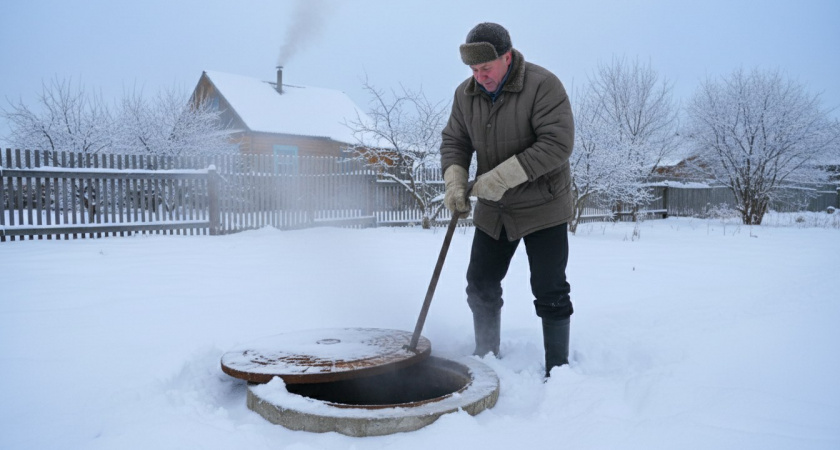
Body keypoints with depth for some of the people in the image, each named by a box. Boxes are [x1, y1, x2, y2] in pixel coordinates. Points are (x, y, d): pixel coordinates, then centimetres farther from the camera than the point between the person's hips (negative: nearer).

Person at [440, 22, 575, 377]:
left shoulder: (543, 85, -19)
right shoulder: (465, 94, 0)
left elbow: (558, 144, -26)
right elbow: (454, 140, 7)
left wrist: (502, 177, -31)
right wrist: (455, 180, -13)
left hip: (542, 208, -5)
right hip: (492, 211, 6)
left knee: (550, 292, -1)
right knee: (481, 286, 10)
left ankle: (558, 368, 16)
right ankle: (487, 359, 27)